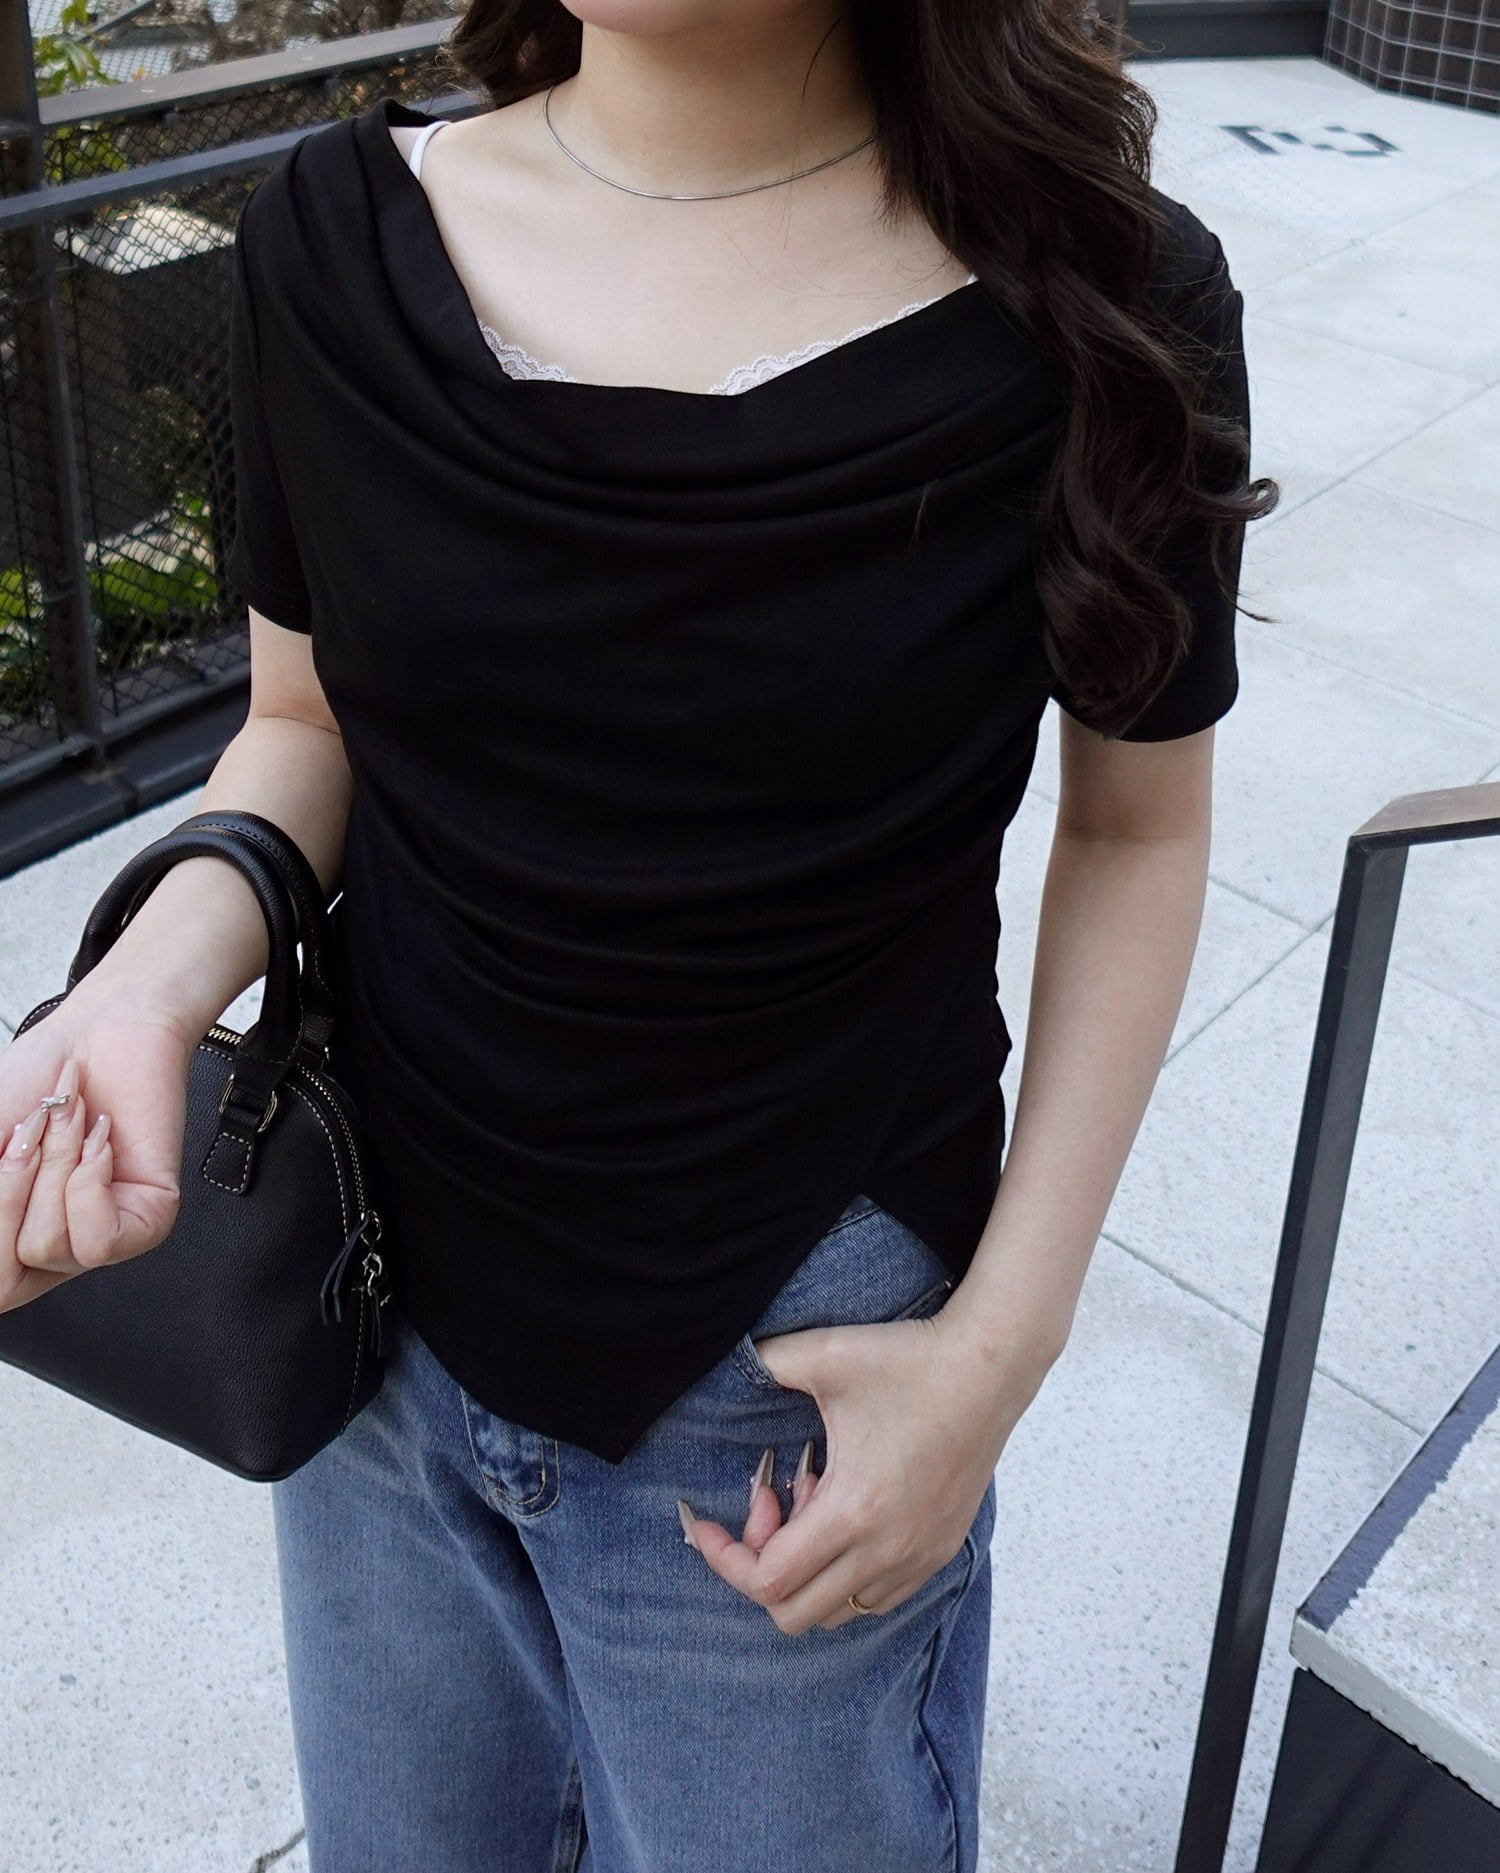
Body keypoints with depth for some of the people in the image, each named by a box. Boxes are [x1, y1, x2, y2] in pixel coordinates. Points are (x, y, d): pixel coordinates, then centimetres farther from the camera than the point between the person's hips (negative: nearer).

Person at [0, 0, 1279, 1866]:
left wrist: (1004, 1340, -10)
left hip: (791, 1370, -2)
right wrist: (152, 984, -18)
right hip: (379, 1311, 3)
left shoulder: (1101, 301, -16)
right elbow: (304, 725, 3)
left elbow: (1136, 825, -4)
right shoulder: (333, 239, -8)